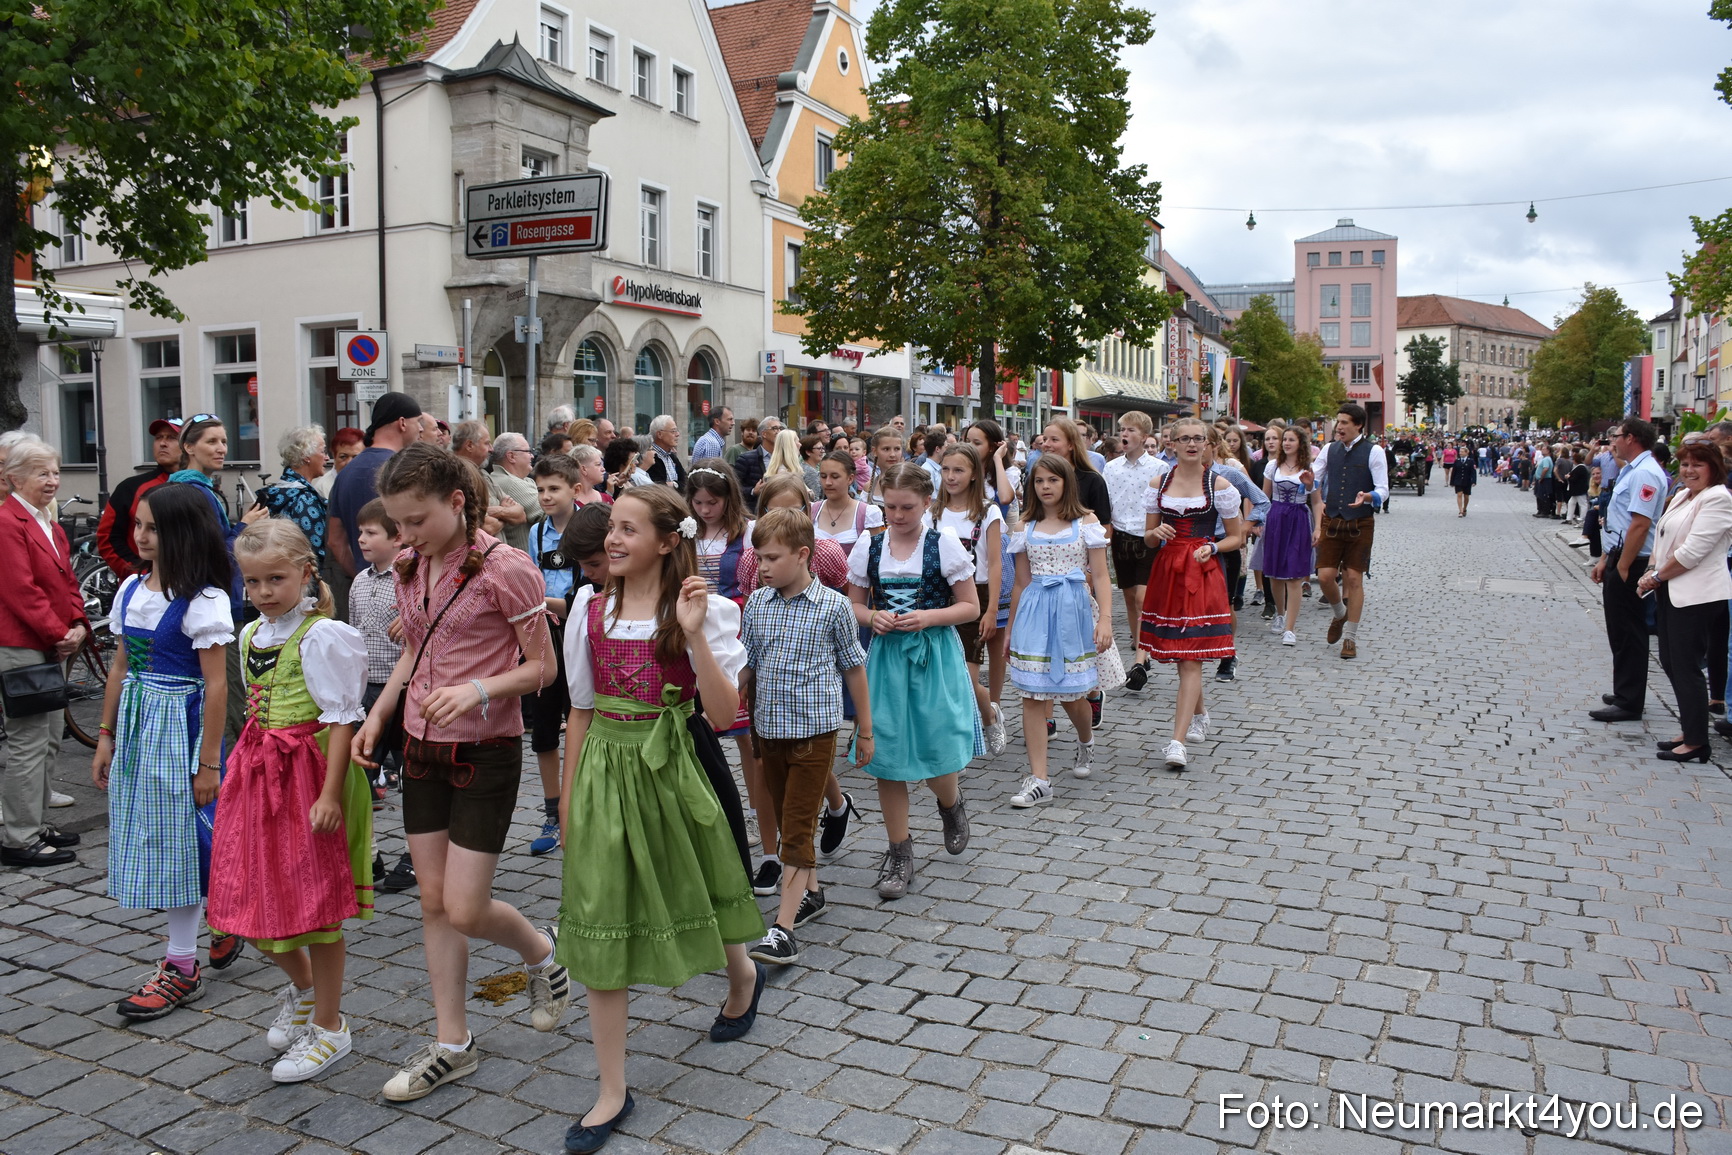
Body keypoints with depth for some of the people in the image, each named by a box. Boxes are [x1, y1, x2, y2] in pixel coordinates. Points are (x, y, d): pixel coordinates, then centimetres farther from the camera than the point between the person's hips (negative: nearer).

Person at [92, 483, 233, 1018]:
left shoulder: (202, 601, -14)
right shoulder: (131, 589, 7)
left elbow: (216, 683, -14)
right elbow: (121, 666, 14)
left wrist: (209, 762, -15)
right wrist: (106, 737, 14)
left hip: (180, 726, -7)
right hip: (135, 723, 7)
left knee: (177, 838, 0)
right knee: (155, 839, 12)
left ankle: (181, 967, 13)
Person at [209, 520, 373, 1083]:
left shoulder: (322, 637, -14)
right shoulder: (251, 635, 10)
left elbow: (342, 718, -15)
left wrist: (330, 793, -20)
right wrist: (242, 774, 18)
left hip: (309, 772, -7)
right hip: (257, 772, 7)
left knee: (314, 902, 1)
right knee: (255, 894, 12)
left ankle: (329, 1026, 18)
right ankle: (302, 988, 39)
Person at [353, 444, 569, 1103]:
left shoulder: (505, 569, -17)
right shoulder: (411, 568, 4)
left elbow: (541, 667, -13)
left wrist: (478, 690, -27)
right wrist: (377, 714, 7)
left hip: (485, 752, -6)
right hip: (422, 749, 7)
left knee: (465, 911, -4)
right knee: (434, 901, 11)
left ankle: (541, 951, 29)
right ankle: (452, 1045, 24)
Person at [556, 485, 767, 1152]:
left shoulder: (705, 611, -9)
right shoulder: (590, 610, 1)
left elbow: (724, 715, -17)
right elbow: (582, 710, 8)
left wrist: (694, 634, -27)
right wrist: (569, 798, 9)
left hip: (668, 772, -3)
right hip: (603, 773, 3)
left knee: (693, 897, 17)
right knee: (599, 927, 3)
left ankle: (743, 977, 53)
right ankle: (612, 1093, 16)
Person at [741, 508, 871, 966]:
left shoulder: (833, 606, -8)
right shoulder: (757, 604, 3)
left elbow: (854, 668, 1)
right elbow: (745, 666, 10)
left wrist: (865, 731, 5)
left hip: (814, 729, -5)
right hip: (769, 728, 5)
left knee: (798, 827, -6)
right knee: (787, 820, 17)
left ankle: (783, 929, -8)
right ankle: (810, 892, 36)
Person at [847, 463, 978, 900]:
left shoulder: (944, 545, -4)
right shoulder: (867, 548, 3)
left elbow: (971, 607, -1)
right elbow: (853, 605, 11)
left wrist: (928, 617, -16)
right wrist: (873, 617, -11)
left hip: (935, 658, -2)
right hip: (886, 656, 2)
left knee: (938, 754, -4)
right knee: (886, 755, 3)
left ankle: (952, 805, 34)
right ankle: (899, 853, 19)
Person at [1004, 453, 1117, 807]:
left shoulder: (1085, 523, 2)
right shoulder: (1026, 528, 9)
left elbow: (1100, 577, -1)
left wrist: (1105, 619, -12)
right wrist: (1010, 630, 15)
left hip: (1074, 611, -2)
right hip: (1034, 612, 2)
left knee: (1071, 691, 7)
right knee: (1032, 693, -6)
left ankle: (1086, 741, 42)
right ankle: (1038, 779, -4)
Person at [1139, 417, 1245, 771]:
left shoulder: (1219, 484, 0)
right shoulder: (1159, 483, 8)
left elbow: (1236, 536, 6)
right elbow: (1148, 537, 13)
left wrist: (1211, 548, -12)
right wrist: (1156, 533, -10)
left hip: (1203, 573, -3)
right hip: (1166, 571, 4)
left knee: (1191, 659, -10)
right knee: (1180, 655, 11)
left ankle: (1177, 741, -15)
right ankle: (1199, 714, 38)